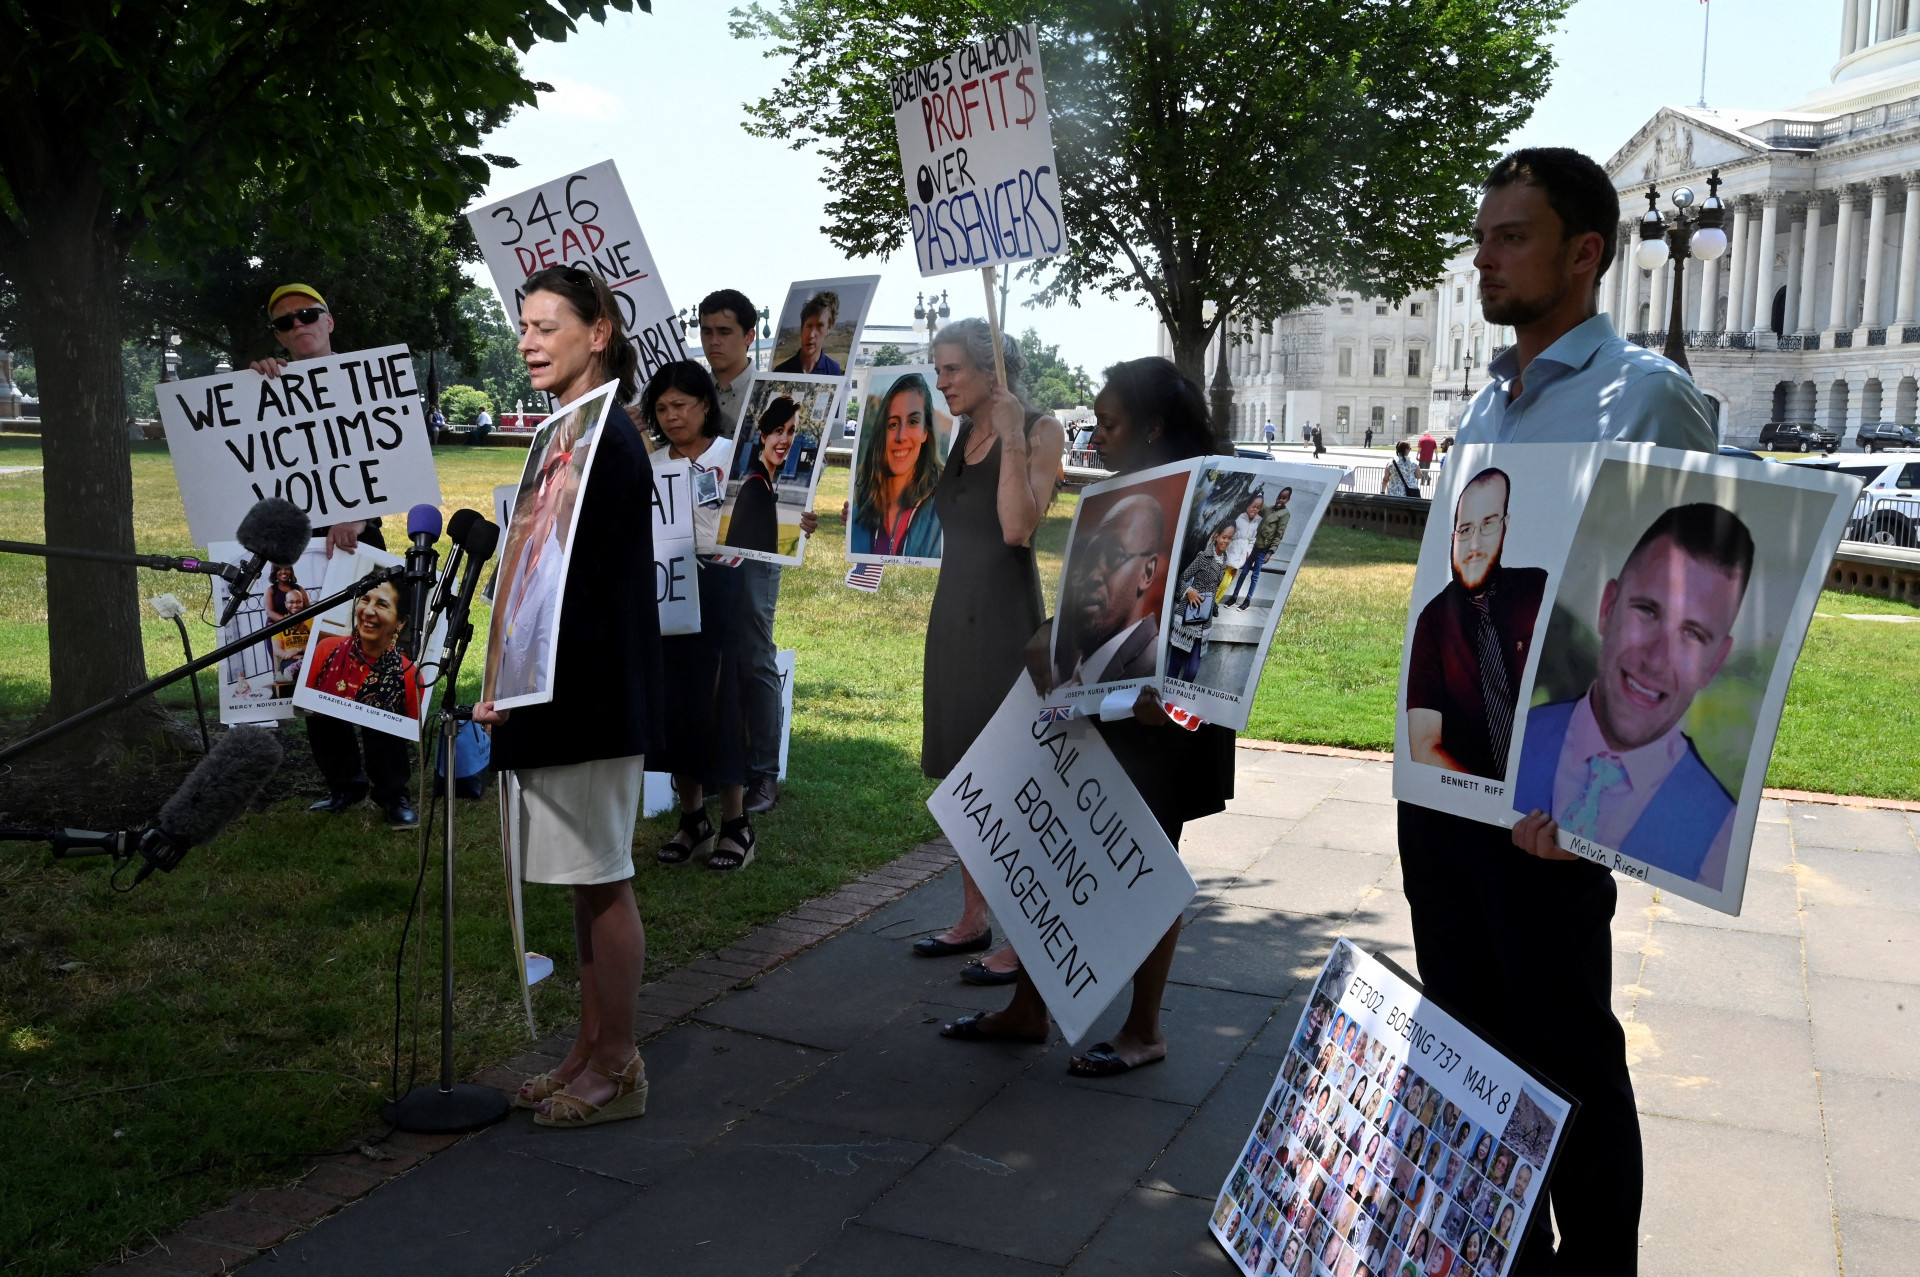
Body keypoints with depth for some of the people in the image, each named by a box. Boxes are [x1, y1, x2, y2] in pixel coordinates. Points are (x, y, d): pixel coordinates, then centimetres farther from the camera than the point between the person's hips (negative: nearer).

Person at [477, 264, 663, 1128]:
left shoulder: (606, 439, -15)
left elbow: (583, 582, -20)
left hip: (591, 694, -10)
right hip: (564, 693, 10)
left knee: (601, 880, -1)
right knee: (590, 880, 15)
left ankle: (616, 1067, 11)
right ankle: (591, 1050, 26)